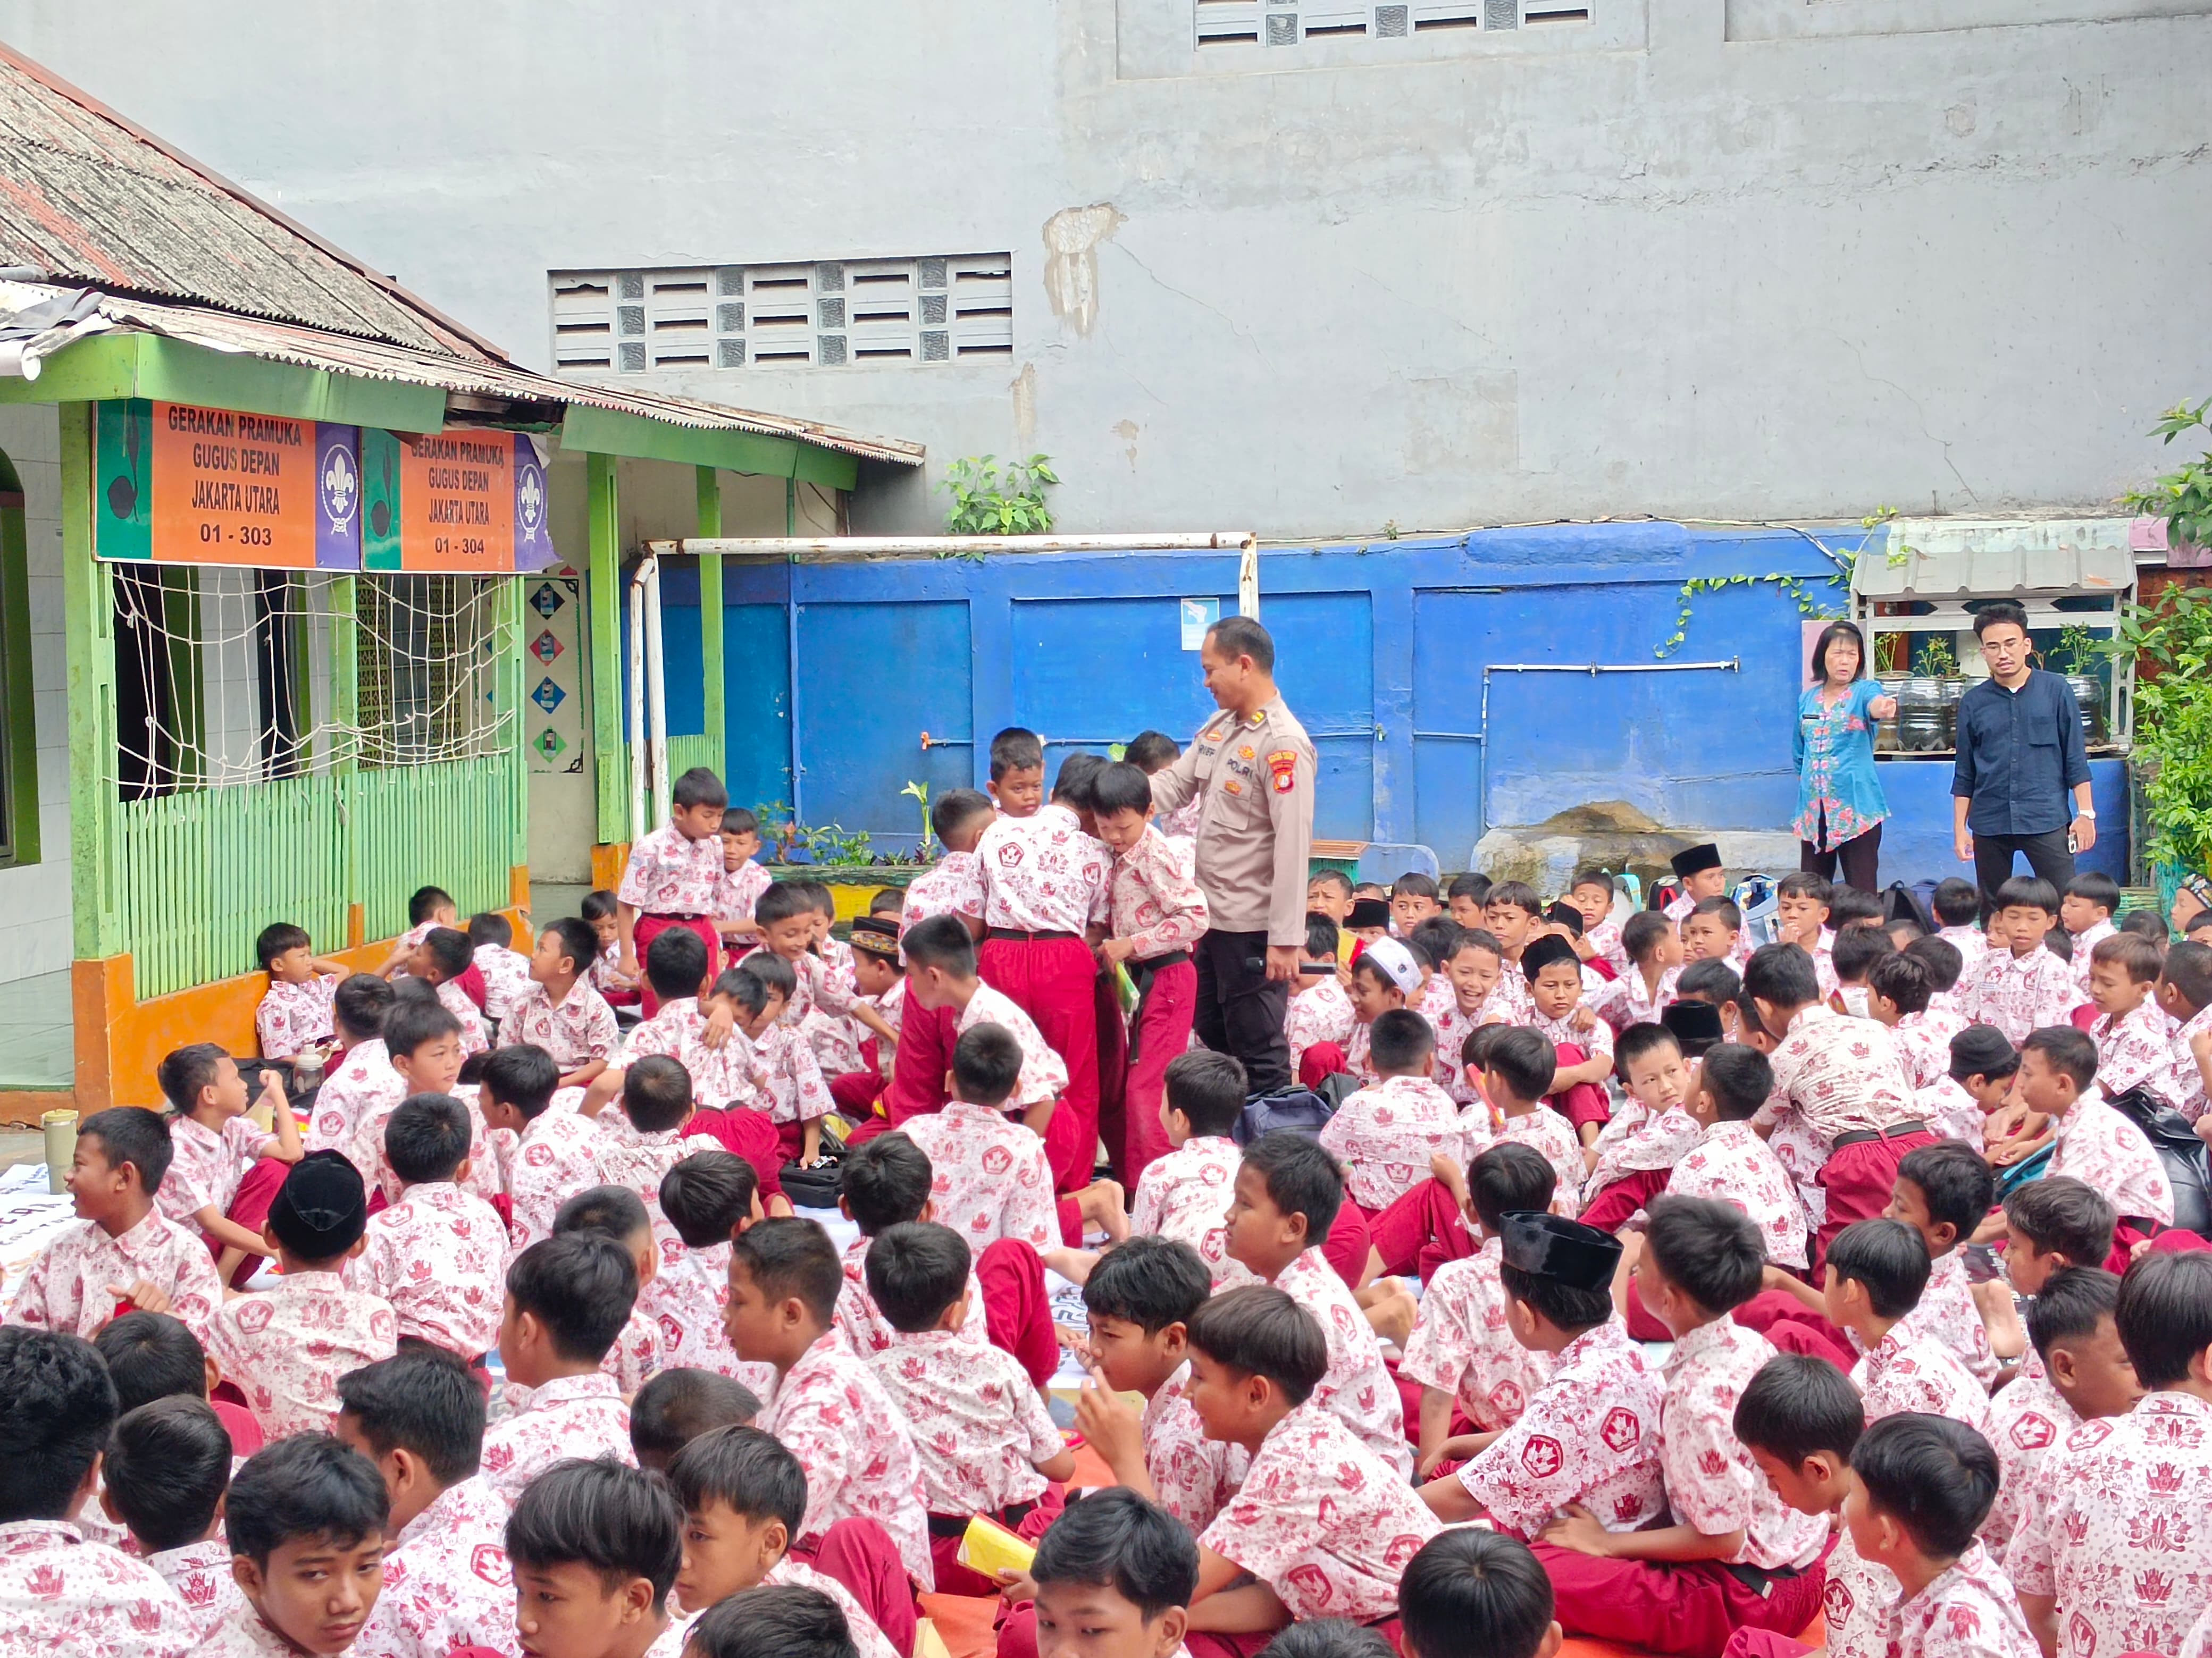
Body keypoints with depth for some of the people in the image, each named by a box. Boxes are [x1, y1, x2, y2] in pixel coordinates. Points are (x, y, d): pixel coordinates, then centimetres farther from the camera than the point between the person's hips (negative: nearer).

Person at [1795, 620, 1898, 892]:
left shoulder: (1865, 690, -4)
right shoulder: (1807, 698, 10)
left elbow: (1875, 703, -30)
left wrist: (1882, 707, -51)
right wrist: (1808, 780, 13)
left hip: (1856, 807, -5)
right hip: (1814, 810, 5)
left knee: (1862, 892, -4)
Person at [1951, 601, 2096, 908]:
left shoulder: (2055, 690, 1)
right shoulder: (1973, 703, 6)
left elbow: (2076, 759, 3)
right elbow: (1964, 775, 11)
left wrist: (2086, 813, -1)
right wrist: (1960, 828, 7)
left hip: (2047, 821, -2)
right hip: (1990, 824, 2)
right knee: (1992, 914, 9)